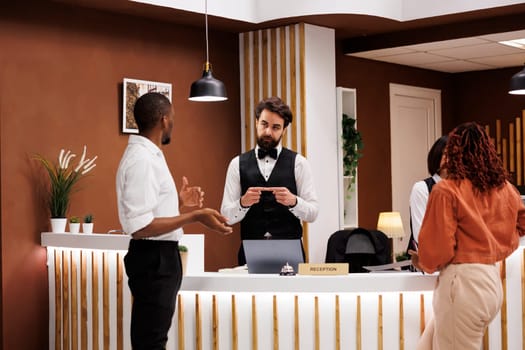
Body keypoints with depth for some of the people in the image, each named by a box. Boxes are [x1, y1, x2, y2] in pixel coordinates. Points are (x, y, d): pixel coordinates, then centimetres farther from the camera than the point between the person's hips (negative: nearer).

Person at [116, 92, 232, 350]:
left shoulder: (149, 155, 13)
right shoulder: (142, 160, -20)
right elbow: (140, 227, -27)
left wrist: (178, 201, 13)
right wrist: (195, 217, -25)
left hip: (161, 257, 11)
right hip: (153, 259, -11)